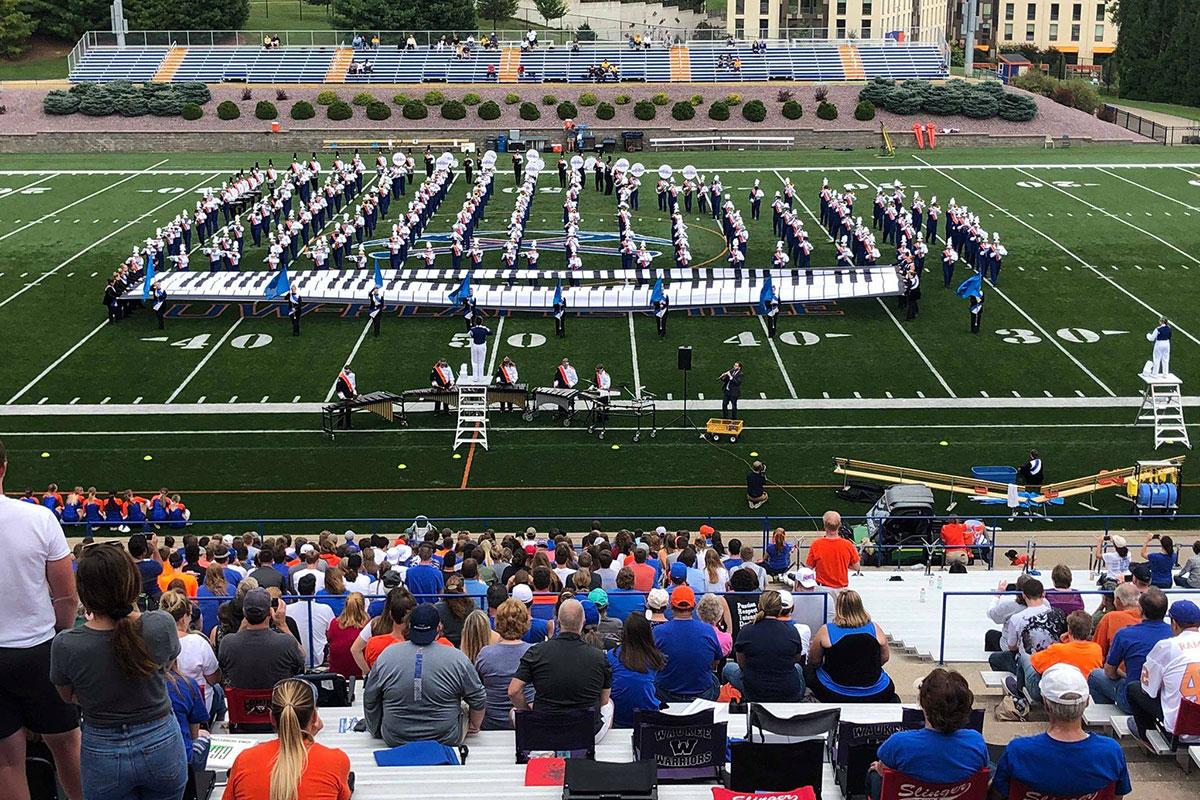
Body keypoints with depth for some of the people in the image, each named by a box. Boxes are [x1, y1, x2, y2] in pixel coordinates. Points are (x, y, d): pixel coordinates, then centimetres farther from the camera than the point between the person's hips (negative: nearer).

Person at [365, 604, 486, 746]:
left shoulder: (386, 656, -7)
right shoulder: (458, 659, -11)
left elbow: (369, 701, 3)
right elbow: (478, 701, -1)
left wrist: (377, 731, 19)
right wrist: (474, 727, 18)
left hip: (394, 740, 2)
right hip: (446, 740, -1)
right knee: (466, 713, 25)